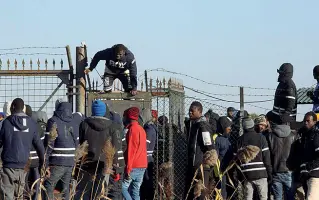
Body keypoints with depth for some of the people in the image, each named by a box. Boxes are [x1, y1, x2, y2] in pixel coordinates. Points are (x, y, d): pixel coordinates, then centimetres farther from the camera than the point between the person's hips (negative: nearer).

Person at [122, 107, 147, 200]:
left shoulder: (133, 129, -10)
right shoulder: (141, 129, 18)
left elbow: (131, 150, -16)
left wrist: (128, 169, -19)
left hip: (134, 167, -9)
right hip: (142, 166, 9)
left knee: (122, 187, -5)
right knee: (135, 192, 8)